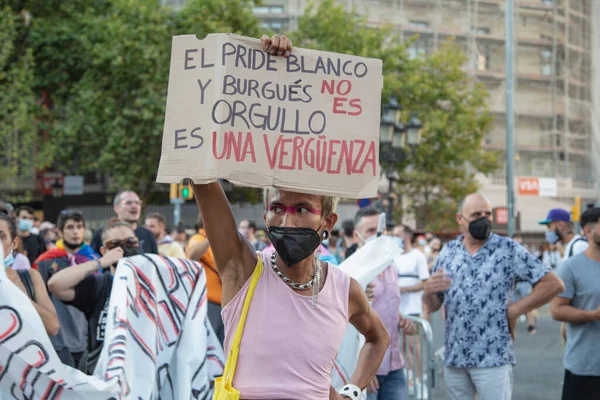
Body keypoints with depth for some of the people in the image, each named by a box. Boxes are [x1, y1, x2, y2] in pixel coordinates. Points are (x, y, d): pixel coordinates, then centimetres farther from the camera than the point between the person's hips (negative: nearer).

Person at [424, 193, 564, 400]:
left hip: (493, 358, -4)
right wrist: (428, 292, -11)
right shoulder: (448, 252, 9)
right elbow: (433, 306, 12)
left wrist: (514, 310, -8)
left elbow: (553, 284, -6)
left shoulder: (508, 249, -3)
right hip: (453, 357, 4)